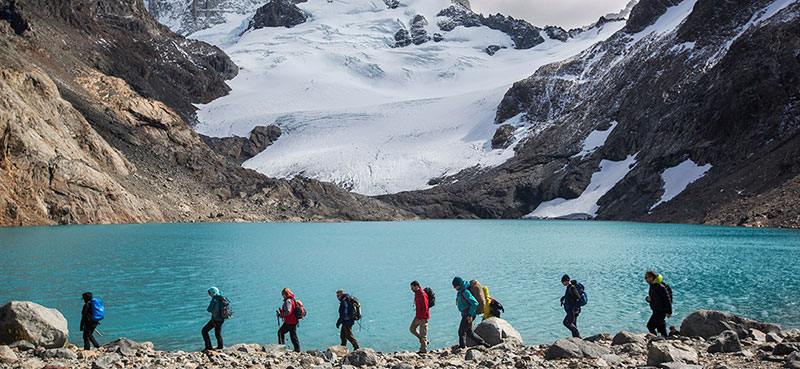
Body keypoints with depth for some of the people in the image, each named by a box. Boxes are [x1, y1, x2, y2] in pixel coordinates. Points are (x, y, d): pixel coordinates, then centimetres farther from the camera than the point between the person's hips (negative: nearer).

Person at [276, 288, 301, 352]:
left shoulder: (288, 301, -17)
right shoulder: (293, 300, 14)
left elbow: (288, 312, -25)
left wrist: (280, 315, -16)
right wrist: (282, 311, 15)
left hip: (289, 322, -9)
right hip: (294, 321, 9)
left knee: (280, 332, 3)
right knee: (293, 335, 13)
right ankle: (297, 349, 14)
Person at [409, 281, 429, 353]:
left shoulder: (422, 295, -21)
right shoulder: (416, 294, 9)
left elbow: (425, 308, -22)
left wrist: (419, 317, -20)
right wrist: (417, 316, 15)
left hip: (423, 317, -10)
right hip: (418, 316, 10)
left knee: (423, 333, -2)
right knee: (412, 329, 11)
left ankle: (423, 350, 7)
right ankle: (425, 341, 21)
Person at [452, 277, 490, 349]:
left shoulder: (465, 292, -23)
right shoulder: (460, 291, 7)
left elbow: (475, 303, -25)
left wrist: (470, 315, -23)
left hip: (468, 315, -10)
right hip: (465, 314, 10)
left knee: (461, 331, -6)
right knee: (469, 332, 17)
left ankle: (462, 347, 0)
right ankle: (482, 343, 23)